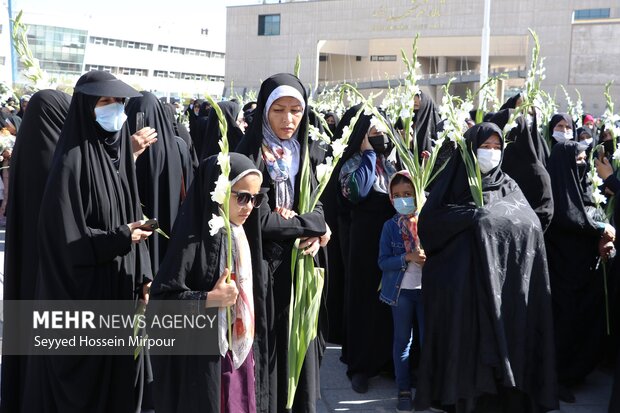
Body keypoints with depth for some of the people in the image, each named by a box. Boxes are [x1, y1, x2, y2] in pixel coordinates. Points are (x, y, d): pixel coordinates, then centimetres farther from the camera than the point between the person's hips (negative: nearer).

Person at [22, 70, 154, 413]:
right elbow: (63, 237, -19)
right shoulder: (73, 161, -16)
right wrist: (118, 240, -18)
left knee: (121, 370, 15)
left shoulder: (120, 153, 7)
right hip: (85, 292, -7)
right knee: (84, 380, 5)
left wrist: (142, 275, 4)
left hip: (122, 287, 7)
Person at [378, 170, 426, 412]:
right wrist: (408, 257, -22)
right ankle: (404, 391, 18)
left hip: (427, 288, 0)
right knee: (403, 341, 9)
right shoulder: (390, 226, -2)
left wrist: (430, 257, -19)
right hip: (401, 290, 0)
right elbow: (383, 262, -8)